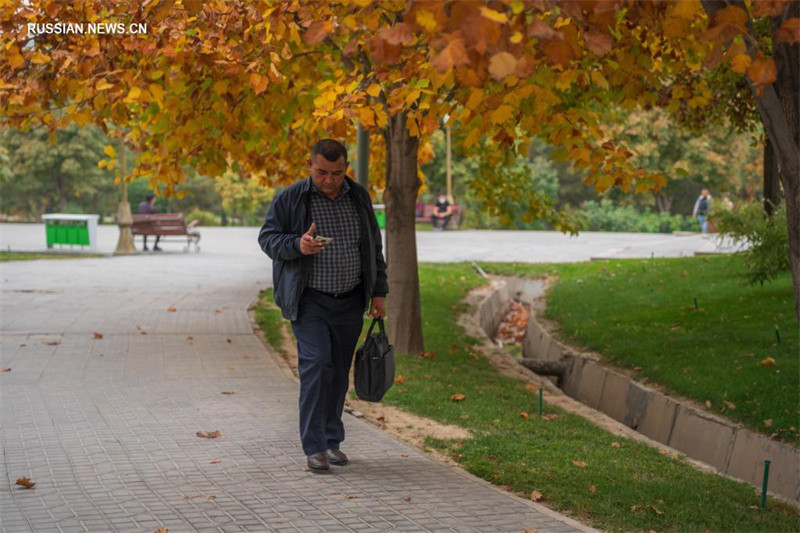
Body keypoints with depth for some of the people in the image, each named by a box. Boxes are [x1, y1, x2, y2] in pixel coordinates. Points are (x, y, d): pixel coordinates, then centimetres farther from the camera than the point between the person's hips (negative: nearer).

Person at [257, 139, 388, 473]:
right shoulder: (290, 199, -4)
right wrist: (297, 245, -23)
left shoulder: (358, 198, 8)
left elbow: (374, 248, 15)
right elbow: (267, 238, -4)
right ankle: (314, 447, -11)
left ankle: (332, 441, 19)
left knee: (339, 372, 8)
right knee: (315, 366, -15)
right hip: (310, 301, -4)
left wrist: (379, 292, 11)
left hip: (350, 303, 4)